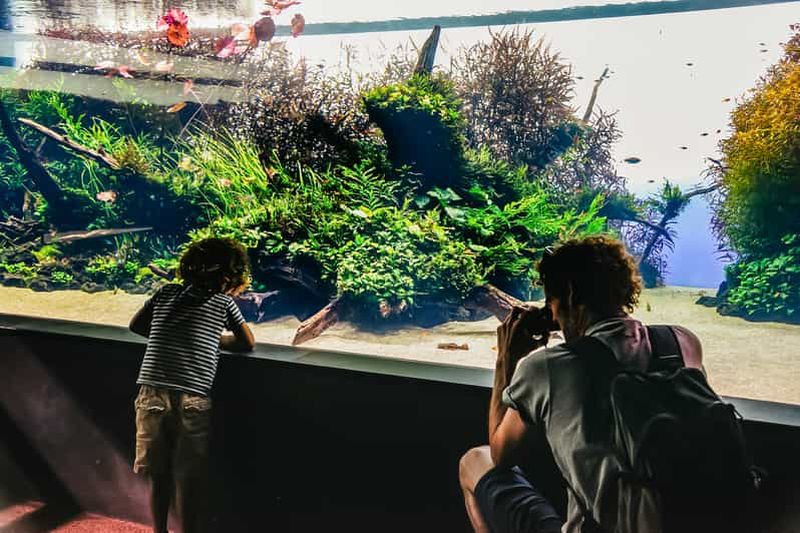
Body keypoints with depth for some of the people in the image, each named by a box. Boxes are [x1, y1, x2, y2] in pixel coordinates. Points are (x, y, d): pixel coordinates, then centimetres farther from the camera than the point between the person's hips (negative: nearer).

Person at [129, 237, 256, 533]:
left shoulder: (166, 293, 10)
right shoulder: (224, 302, 2)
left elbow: (136, 325, 23)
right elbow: (248, 343, 12)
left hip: (152, 395, 4)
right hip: (191, 400, -3)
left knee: (158, 476, 17)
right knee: (188, 481, 8)